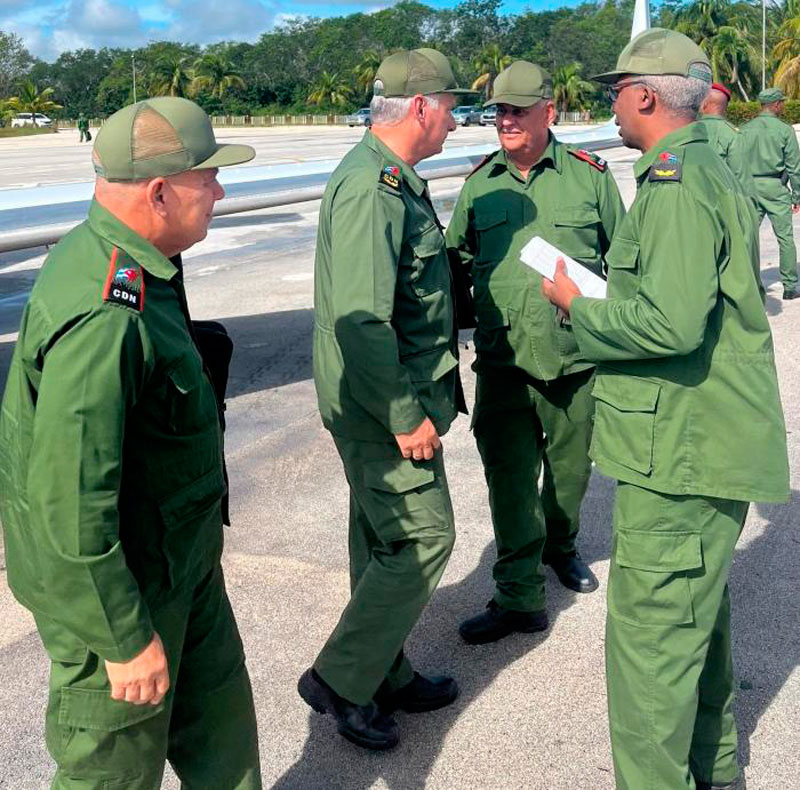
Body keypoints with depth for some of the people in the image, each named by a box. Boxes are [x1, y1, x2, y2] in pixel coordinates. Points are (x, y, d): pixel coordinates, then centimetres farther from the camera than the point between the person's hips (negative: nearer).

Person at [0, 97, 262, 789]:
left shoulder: (120, 258, 1)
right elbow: (70, 504, -30)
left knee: (219, 725, 23)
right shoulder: (106, 314, -32)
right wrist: (127, 640, -22)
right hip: (111, 580, -9)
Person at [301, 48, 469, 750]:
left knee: (384, 540, 17)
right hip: (383, 402, -10)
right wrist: (405, 416, -23)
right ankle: (340, 679, 8)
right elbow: (362, 320, -27)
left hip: (391, 396, 10)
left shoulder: (394, 179, 14)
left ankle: (383, 677, 31)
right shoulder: (372, 188, -21)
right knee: (423, 537, -4)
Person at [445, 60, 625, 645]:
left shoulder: (589, 175, 0)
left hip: (577, 358, -1)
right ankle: (520, 598, 8)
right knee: (509, 479, -1)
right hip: (502, 360, 1)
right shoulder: (481, 182, 7)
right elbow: (457, 259, 16)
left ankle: (560, 547, 43)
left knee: (570, 468, 15)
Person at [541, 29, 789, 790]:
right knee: (698, 612, 23)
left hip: (679, 449, -11)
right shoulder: (709, 172, 15)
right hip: (709, 438, 11)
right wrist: (606, 298, 13)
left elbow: (671, 323, -29)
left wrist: (579, 305, -14)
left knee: (649, 631, -1)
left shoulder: (675, 185, -18)